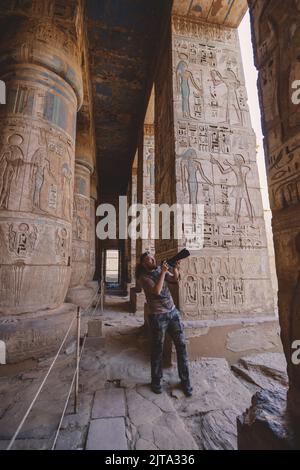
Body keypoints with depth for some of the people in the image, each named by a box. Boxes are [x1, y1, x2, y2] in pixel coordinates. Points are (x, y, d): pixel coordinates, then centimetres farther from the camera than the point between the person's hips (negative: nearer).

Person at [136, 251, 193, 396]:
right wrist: (163, 272, -24)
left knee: (181, 345, 8)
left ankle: (185, 380, 26)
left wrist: (175, 269, -19)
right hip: (157, 316, -5)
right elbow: (156, 291, -24)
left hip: (173, 312, 5)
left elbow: (175, 280, -2)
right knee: (157, 349, 10)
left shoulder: (160, 269, 6)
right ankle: (156, 381, 32)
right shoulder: (143, 277, -11)